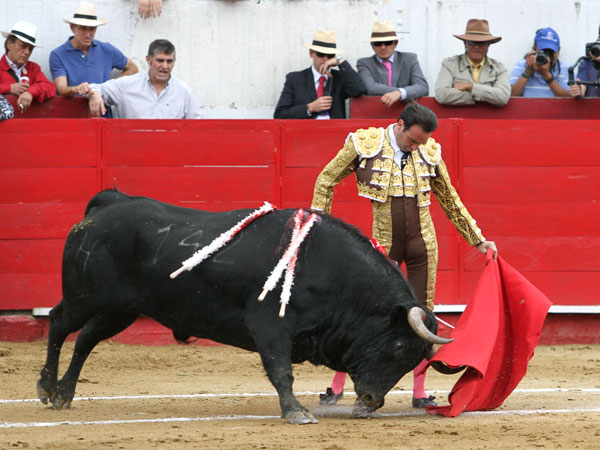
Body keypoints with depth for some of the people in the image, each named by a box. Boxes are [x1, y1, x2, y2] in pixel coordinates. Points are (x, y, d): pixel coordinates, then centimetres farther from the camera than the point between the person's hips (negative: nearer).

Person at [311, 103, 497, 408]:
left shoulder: (429, 153, 2)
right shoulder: (364, 145, -7)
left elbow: (450, 200, 14)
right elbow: (325, 181, 4)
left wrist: (478, 240, 14)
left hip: (422, 245, 3)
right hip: (381, 245, -3)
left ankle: (420, 392, 10)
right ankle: (337, 386, 7)